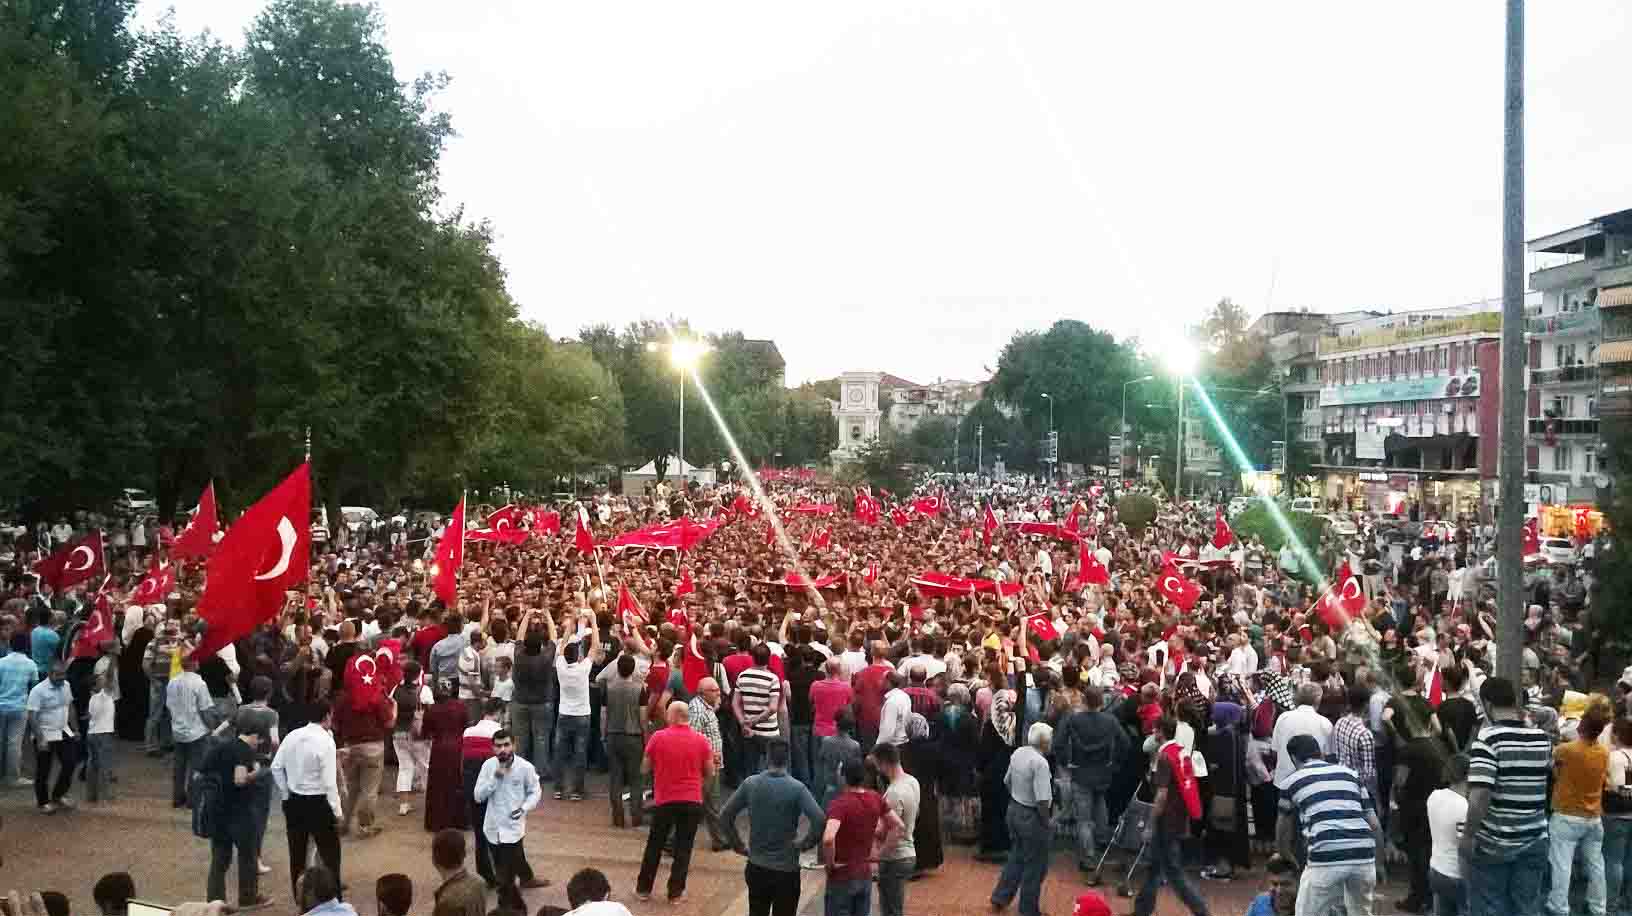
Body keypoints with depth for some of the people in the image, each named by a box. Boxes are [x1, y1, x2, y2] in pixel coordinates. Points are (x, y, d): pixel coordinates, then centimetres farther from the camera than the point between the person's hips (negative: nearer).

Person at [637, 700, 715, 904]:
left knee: (654, 845, 15)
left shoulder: (658, 737, -8)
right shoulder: (701, 740, -4)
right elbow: (709, 772, 4)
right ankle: (675, 892, 12)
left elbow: (645, 768, 2)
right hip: (692, 802, 0)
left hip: (664, 800, 0)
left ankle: (643, 888, 23)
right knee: (683, 848, 9)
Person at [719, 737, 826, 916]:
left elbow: (725, 816, 0)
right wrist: (804, 845, -8)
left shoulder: (750, 783, -5)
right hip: (786, 870, -3)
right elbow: (820, 821, -24)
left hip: (756, 868, 3)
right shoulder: (797, 788, -14)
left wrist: (739, 846, 7)